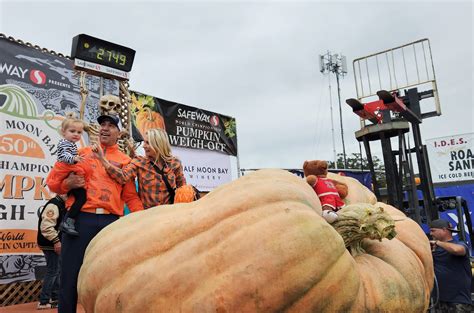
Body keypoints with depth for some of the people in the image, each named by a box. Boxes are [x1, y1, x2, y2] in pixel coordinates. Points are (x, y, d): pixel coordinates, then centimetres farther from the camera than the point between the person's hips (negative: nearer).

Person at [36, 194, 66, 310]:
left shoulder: (61, 205, 13)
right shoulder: (53, 205, -20)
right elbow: (46, 226, -27)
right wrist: (56, 241, -27)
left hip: (55, 244, 10)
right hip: (50, 245, -10)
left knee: (56, 270, 16)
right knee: (52, 271, -4)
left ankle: (55, 298, 26)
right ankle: (44, 302, 5)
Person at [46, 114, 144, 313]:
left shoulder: (125, 161, 12)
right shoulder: (81, 153, 13)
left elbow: (131, 196, 9)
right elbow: (52, 181, 14)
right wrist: (68, 183, -8)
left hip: (111, 223, 1)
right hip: (80, 219, 0)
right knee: (71, 277, 3)